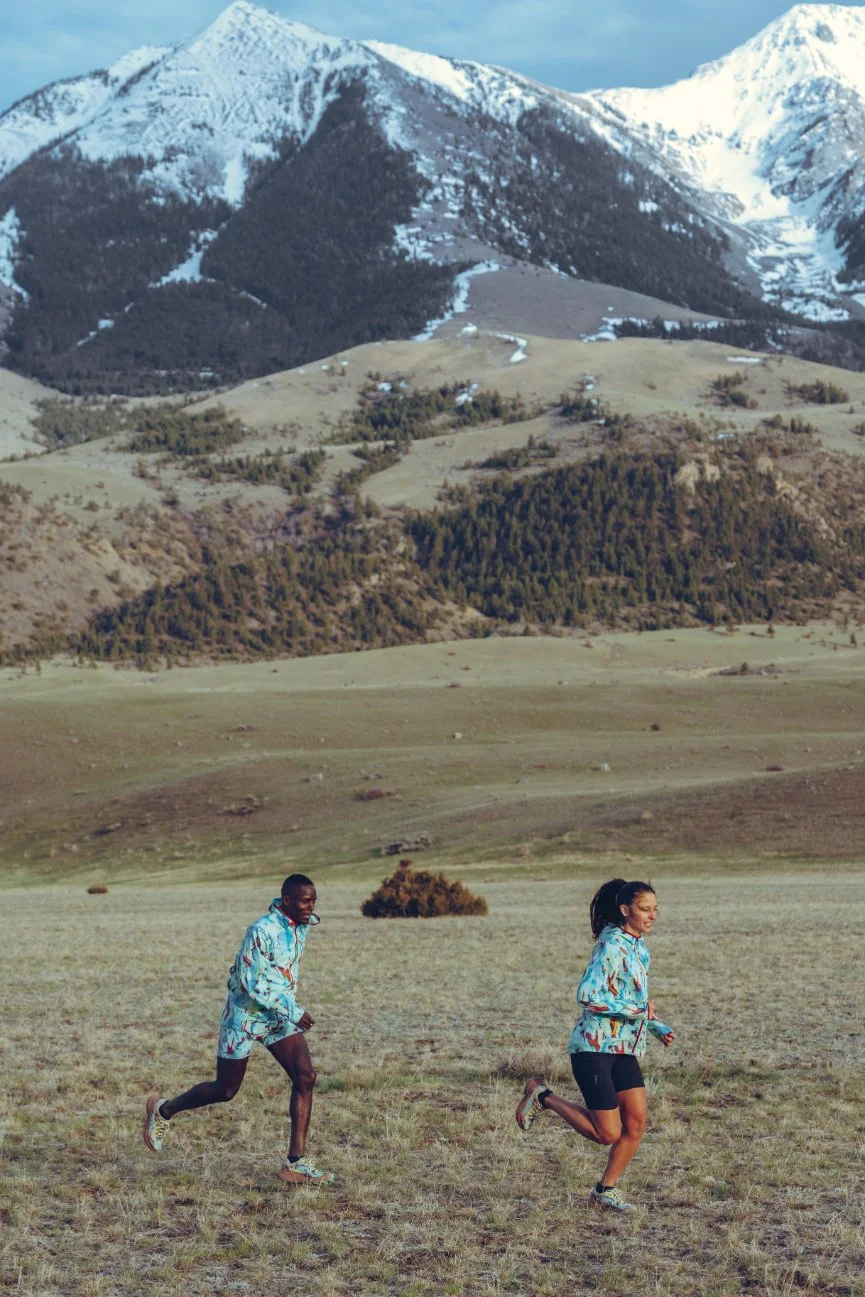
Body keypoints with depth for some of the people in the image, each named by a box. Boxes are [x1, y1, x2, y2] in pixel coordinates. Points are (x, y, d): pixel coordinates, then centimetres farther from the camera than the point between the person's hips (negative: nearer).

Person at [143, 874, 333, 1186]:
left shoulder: (303, 925, 0)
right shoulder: (262, 931, -25)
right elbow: (253, 984, -27)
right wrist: (293, 1012, -26)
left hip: (281, 1016, 7)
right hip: (246, 1016, -7)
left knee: (306, 1078, -11)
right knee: (225, 1090, 5)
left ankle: (296, 1163, -9)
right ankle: (163, 1110, 31)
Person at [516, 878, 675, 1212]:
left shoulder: (639, 948, 13)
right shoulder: (612, 946, -15)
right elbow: (587, 996, -23)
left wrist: (657, 1027, 12)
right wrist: (636, 1010, -20)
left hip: (625, 1050, 8)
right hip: (594, 1047, -8)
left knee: (636, 1123, 0)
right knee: (608, 1133, -6)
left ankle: (606, 1189, 17)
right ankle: (543, 1096, 11)